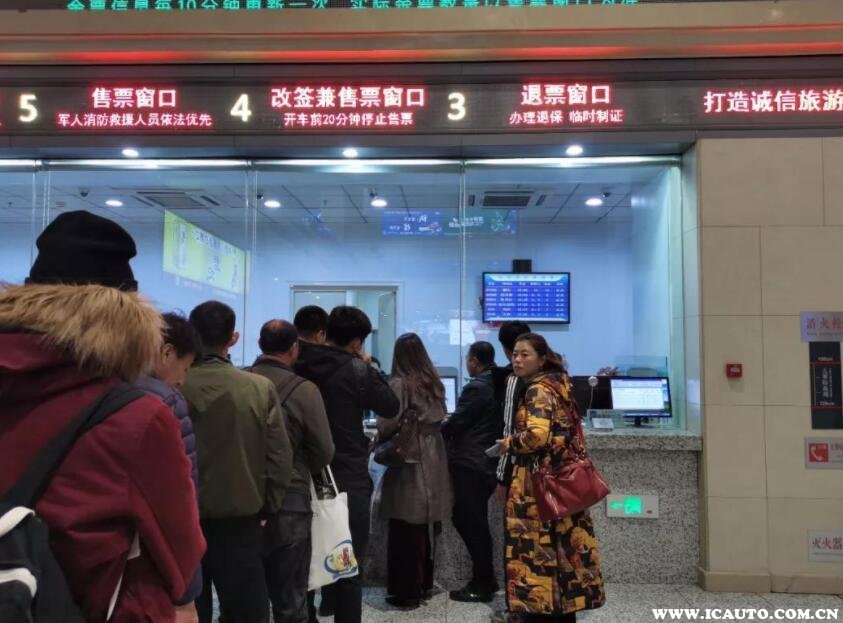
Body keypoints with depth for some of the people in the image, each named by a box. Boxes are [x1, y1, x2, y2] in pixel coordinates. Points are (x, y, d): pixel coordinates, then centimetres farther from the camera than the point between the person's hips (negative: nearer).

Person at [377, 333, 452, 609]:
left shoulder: (399, 383, -11)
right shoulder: (434, 382, 7)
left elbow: (386, 425, -15)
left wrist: (379, 441, 4)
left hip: (408, 462, -6)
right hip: (432, 460, 6)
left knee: (405, 530, 3)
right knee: (424, 527, 16)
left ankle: (407, 591, 9)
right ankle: (423, 583, 27)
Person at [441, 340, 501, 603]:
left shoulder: (476, 388, -18)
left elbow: (455, 423, -15)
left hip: (471, 465, -9)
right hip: (488, 462, 9)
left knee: (472, 524, 2)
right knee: (471, 521, 18)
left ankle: (482, 585, 12)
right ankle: (485, 578, 25)